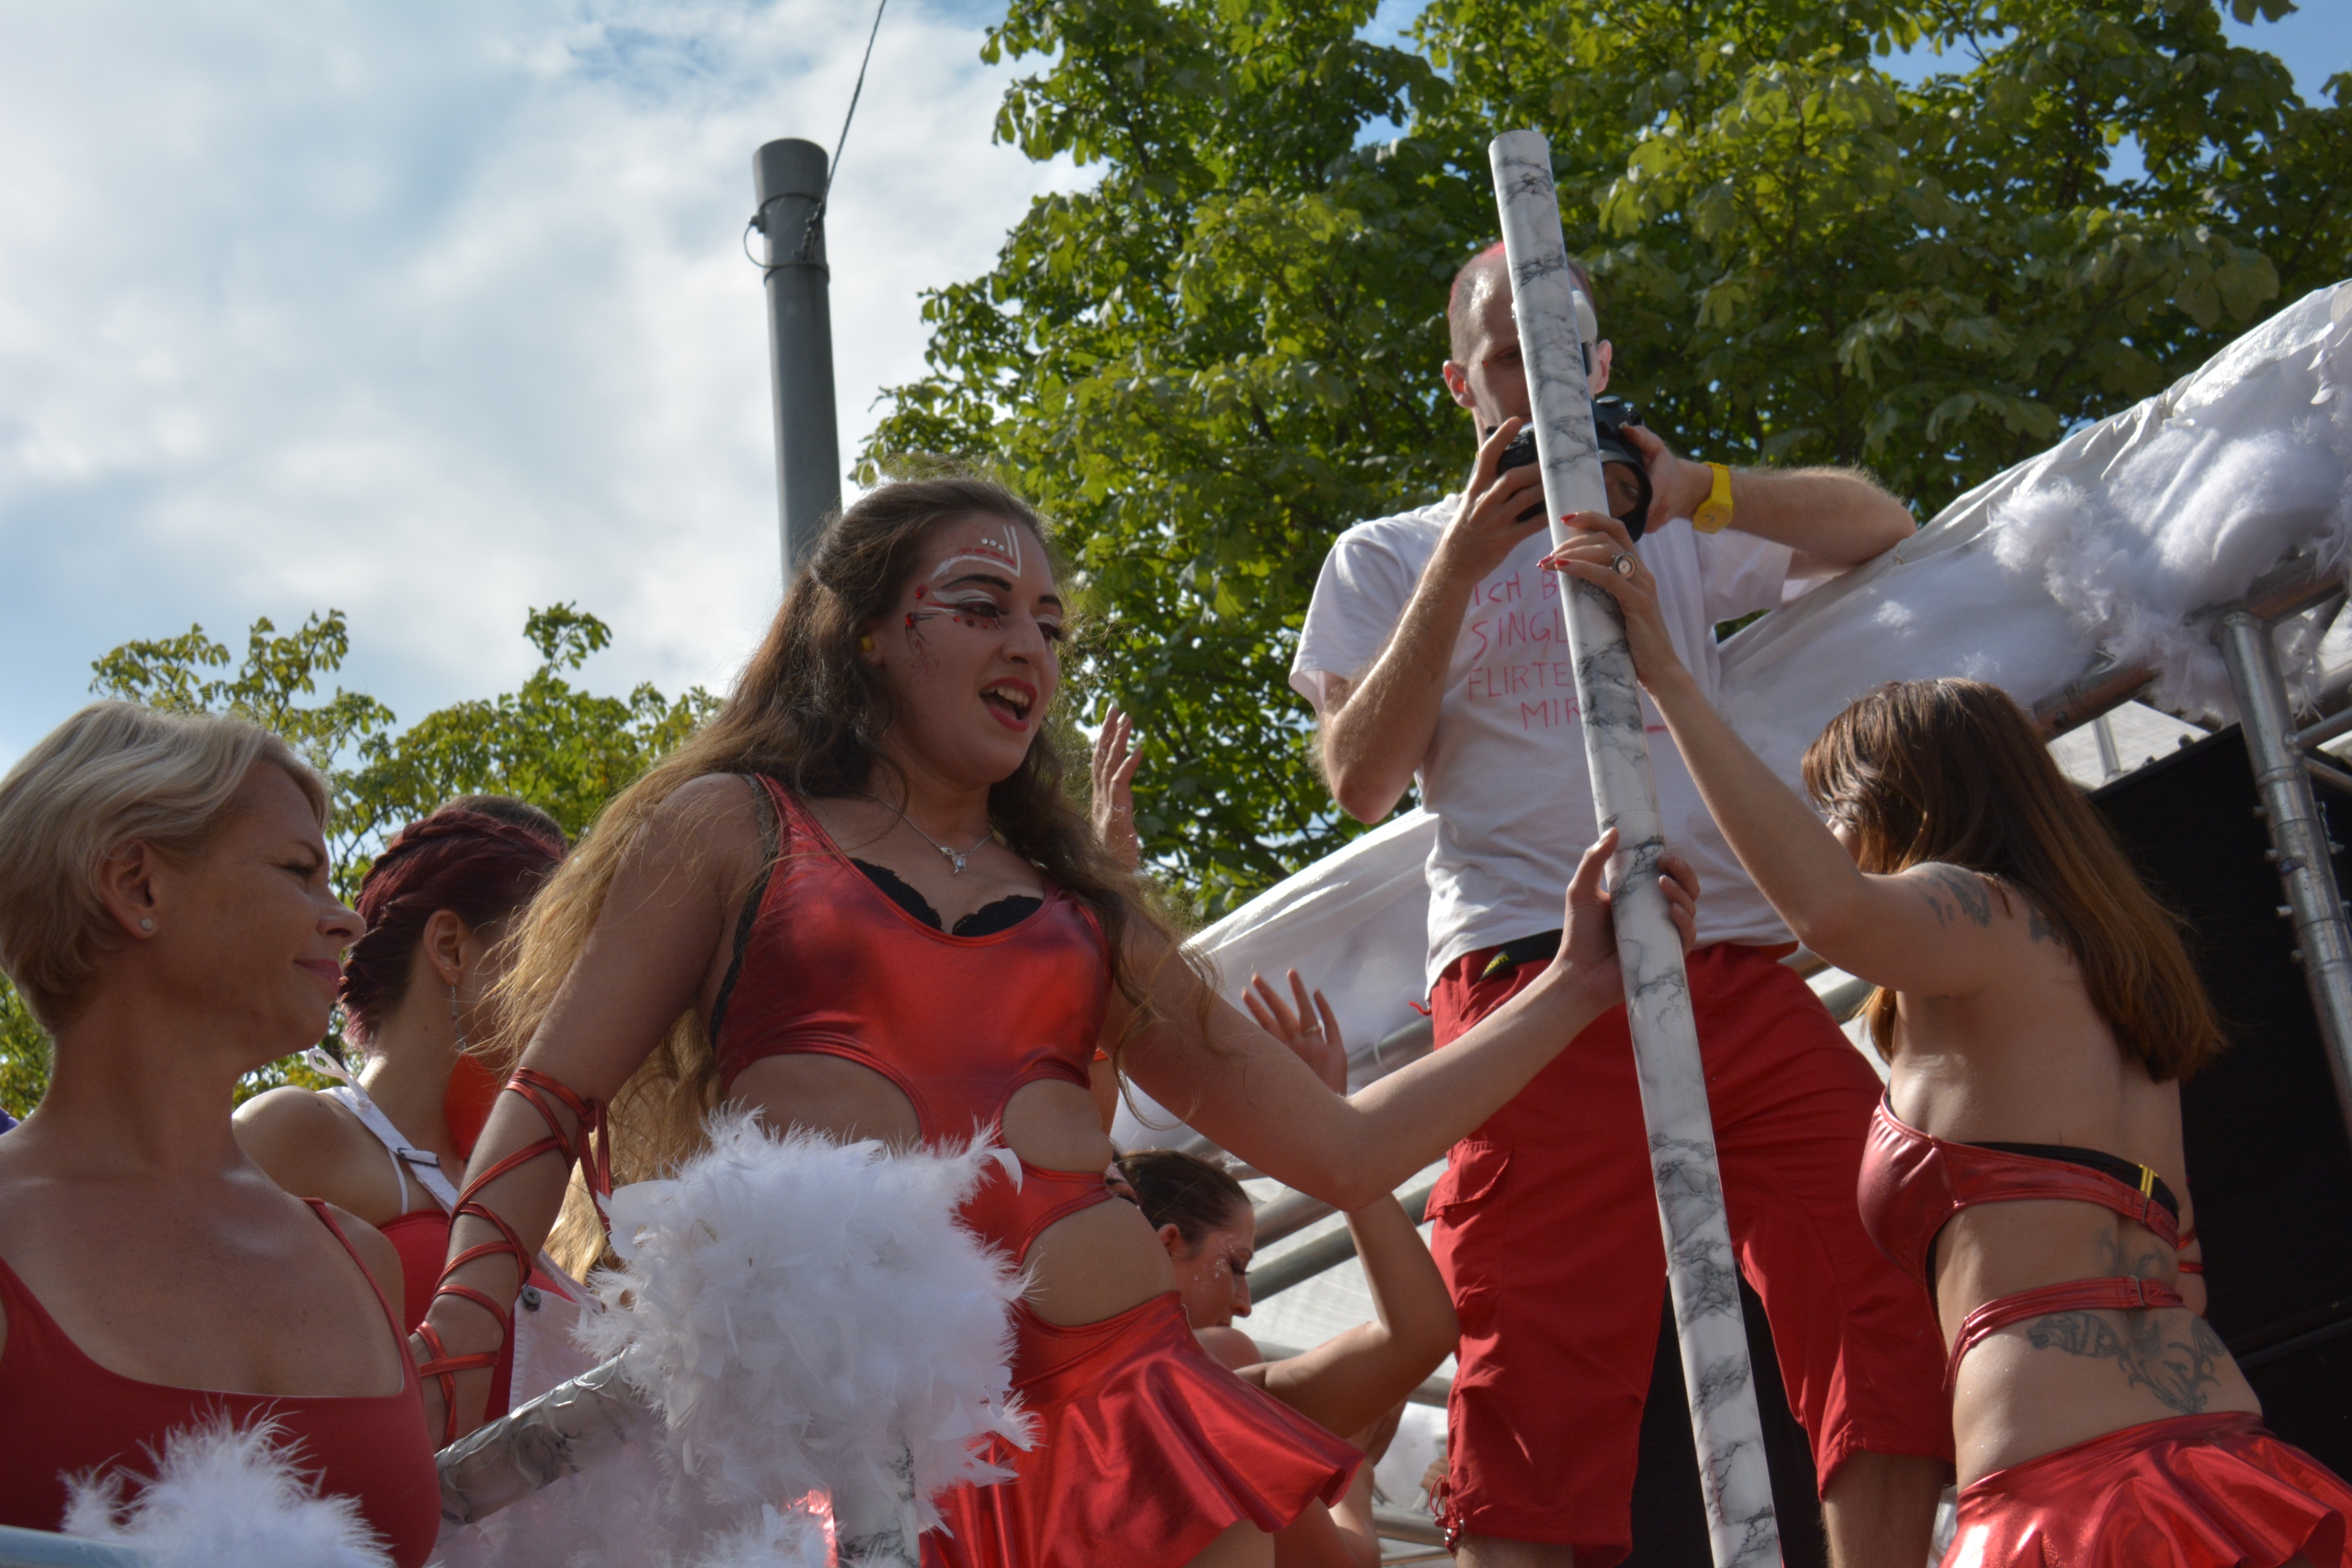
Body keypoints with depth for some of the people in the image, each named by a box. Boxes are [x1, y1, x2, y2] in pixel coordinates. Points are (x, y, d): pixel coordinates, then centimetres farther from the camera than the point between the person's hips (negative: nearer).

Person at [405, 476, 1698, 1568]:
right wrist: (459, 1340, -6)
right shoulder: (736, 827, 13)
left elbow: (1340, 1149, 20)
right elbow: (549, 1102, 9)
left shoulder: (1080, 907, 22)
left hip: (1111, 1389, 4)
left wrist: (1576, 988, 17)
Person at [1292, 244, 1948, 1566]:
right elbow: (1361, 781, 5)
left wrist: (1698, 491, -2)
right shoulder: (1389, 560, 18)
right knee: (1544, 1375, -10)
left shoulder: (1670, 532, 26)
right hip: (1538, 983, -3)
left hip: (1739, 972, 3)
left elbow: (1878, 525, 14)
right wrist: (1459, 567, -4)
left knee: (1902, 1305, -13)